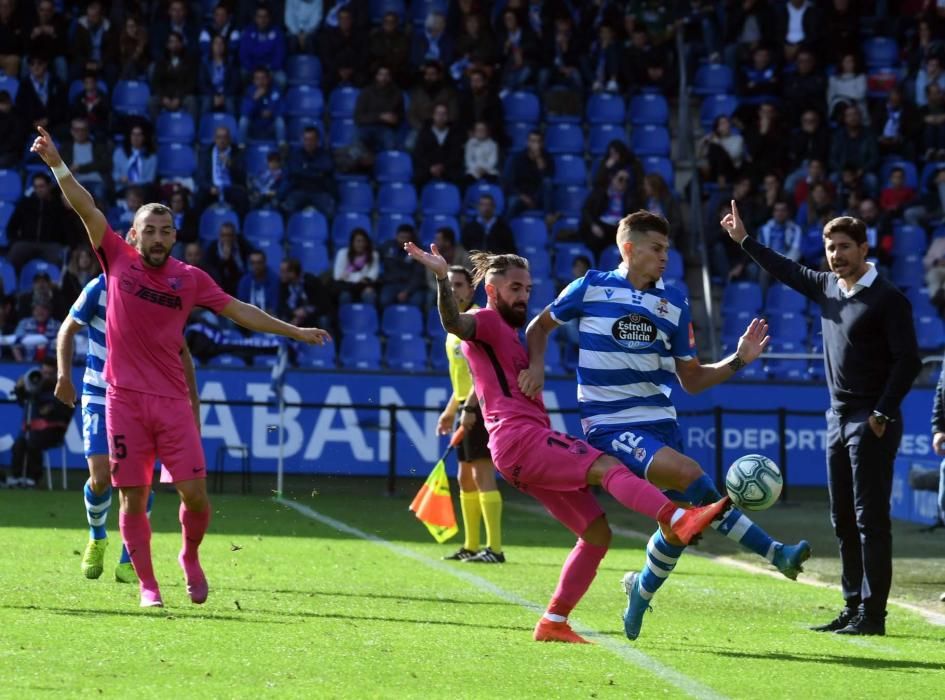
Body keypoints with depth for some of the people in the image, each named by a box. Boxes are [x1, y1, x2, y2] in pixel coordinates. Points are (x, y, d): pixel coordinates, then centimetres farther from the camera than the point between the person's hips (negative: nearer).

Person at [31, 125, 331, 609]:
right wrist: (57, 165, -16)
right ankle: (146, 584, 12)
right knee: (133, 499, 0)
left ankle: (190, 558, 23)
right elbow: (88, 210, -6)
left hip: (172, 401, 1)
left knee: (194, 492, -5)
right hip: (125, 400, -1)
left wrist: (294, 331, 12)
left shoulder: (190, 278, 7)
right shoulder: (118, 261, 2)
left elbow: (238, 311, 13)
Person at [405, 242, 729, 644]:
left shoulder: (508, 333, 29)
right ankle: (680, 520, -50)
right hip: (519, 439, -10)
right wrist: (442, 279, -39)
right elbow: (454, 324, -25)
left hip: (532, 447, 10)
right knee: (608, 467, -28)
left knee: (596, 534, 5)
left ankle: (553, 624, 6)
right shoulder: (485, 322, -1)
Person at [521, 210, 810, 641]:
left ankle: (642, 590, 27)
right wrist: (536, 365, -6)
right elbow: (539, 326, 12)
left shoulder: (673, 303, 10)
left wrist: (738, 360, 0)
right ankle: (773, 552, -24)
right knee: (690, 475, -28)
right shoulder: (591, 289, -2)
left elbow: (691, 380, 13)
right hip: (610, 426, -6)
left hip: (660, 422, 6)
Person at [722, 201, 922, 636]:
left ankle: (872, 614, -9)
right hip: (838, 417, 8)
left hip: (872, 422, -8)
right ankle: (853, 607, 16)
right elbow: (787, 272, 29)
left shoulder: (888, 299, -11)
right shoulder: (827, 287, 10)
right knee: (843, 519, 10)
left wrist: (883, 413, -18)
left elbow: (908, 360, -14)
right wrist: (744, 240, 32)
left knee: (870, 518, -9)